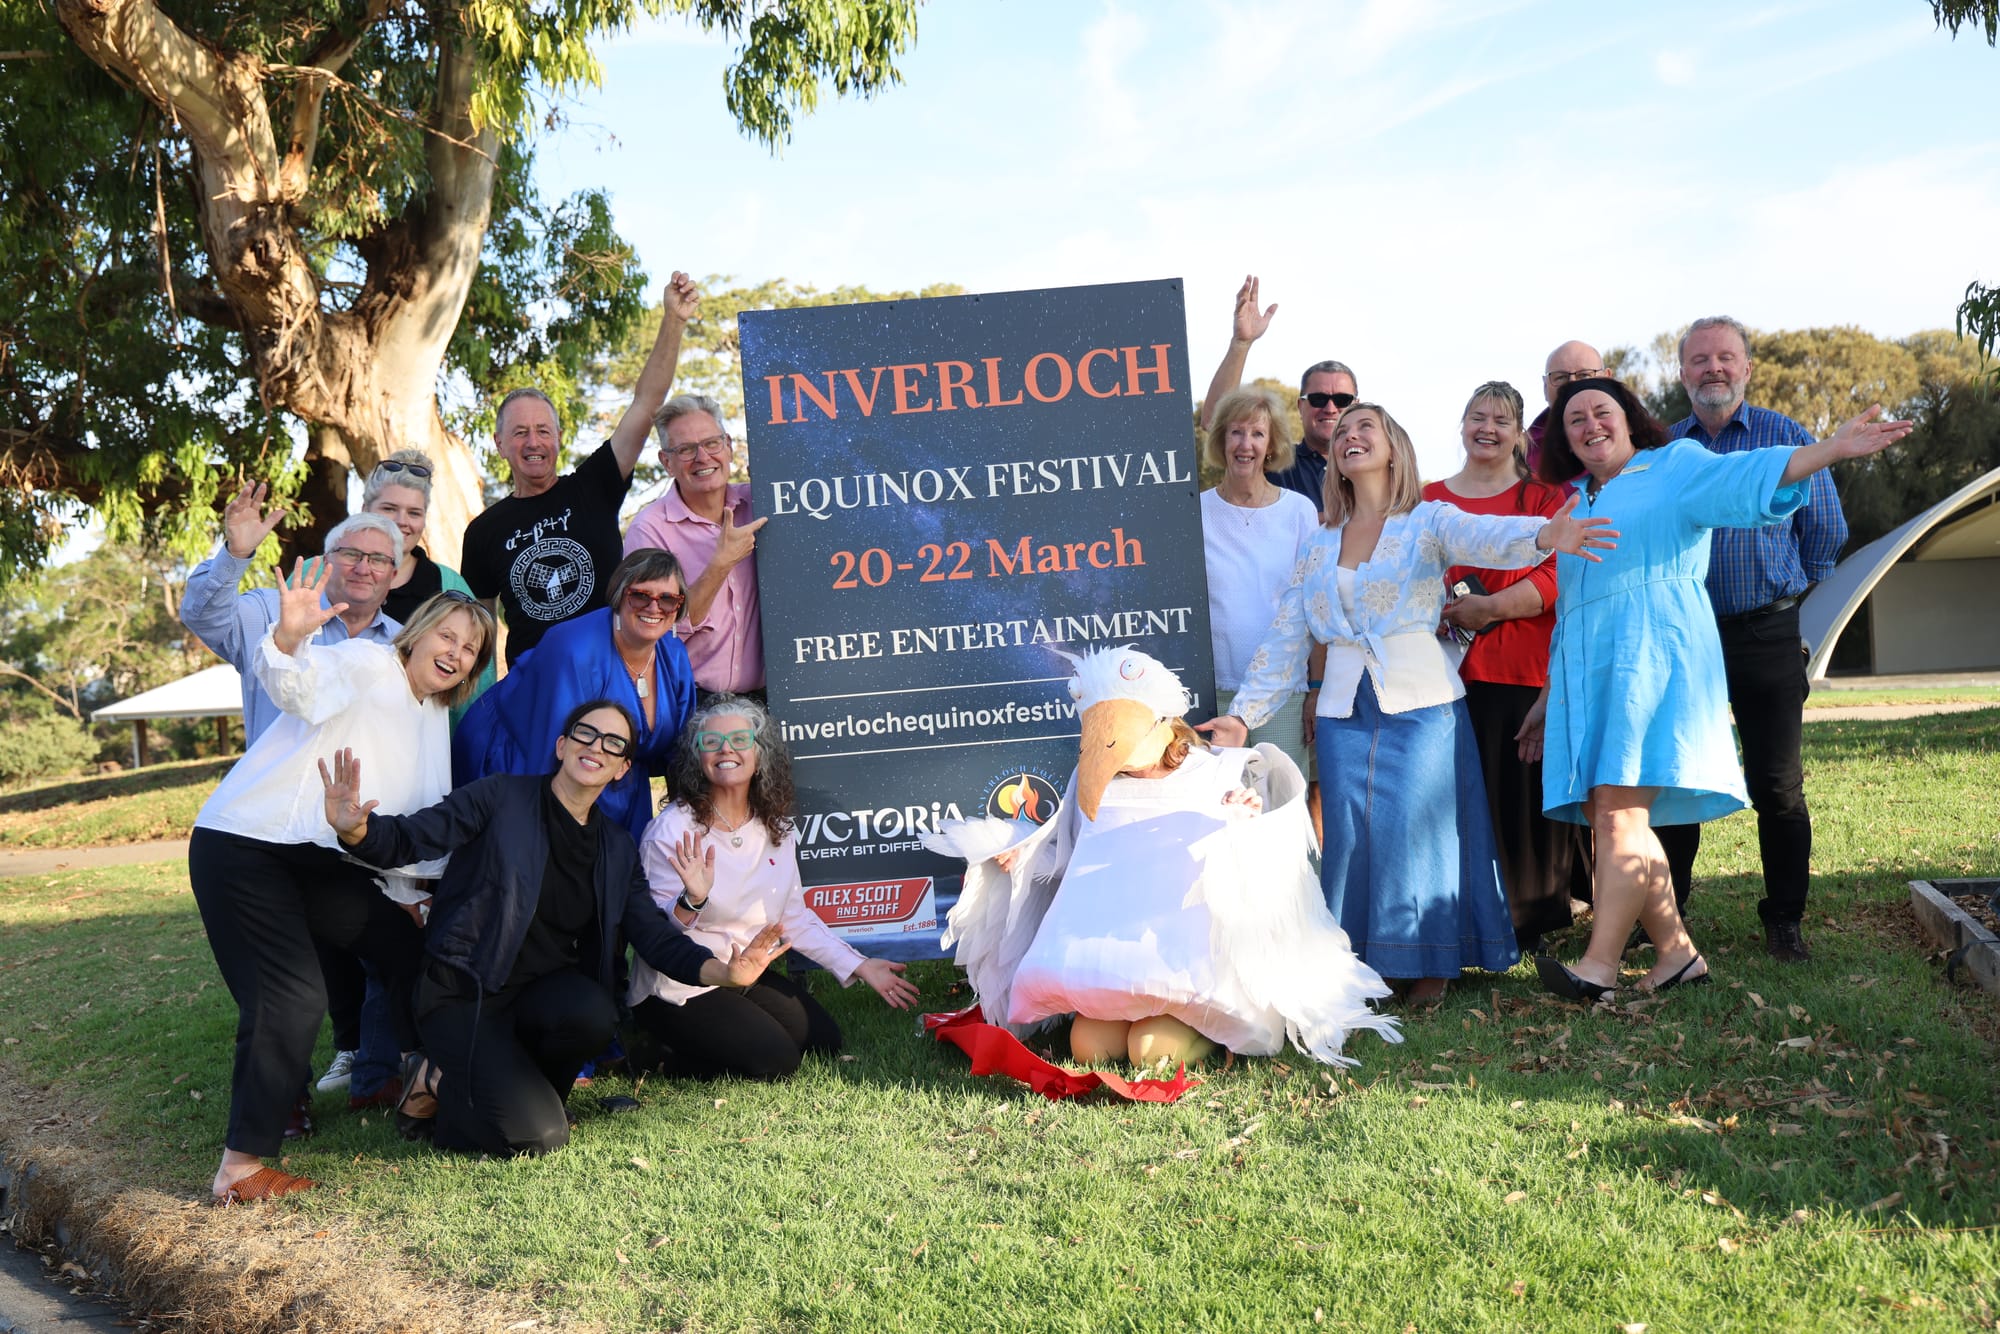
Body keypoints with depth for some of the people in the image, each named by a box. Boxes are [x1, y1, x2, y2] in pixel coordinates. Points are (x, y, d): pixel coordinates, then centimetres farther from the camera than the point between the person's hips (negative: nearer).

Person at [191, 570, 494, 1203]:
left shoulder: (436, 716, 16)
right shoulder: (366, 664, -9)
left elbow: (429, 817, 22)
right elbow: (295, 684, -31)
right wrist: (288, 638, -51)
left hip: (320, 859, 9)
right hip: (242, 846, -8)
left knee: (411, 947, 8)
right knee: (292, 997, -18)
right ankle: (240, 1169, -11)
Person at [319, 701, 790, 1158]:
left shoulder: (618, 848, 9)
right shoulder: (503, 797, -4)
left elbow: (655, 935, 3)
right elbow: (409, 839, -12)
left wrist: (723, 971, -16)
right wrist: (355, 829, -35)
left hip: (542, 990, 5)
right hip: (464, 989, -4)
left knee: (593, 1012, -32)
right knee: (537, 1136, -21)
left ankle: (511, 1084, 1)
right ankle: (440, 1083, 10)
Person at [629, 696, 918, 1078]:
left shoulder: (777, 829, 1)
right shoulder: (671, 831, -18)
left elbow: (794, 917, 8)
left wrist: (859, 965, 3)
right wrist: (692, 901, -41)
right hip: (681, 989, -7)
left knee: (824, 1041, 2)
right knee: (776, 1061, -18)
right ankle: (684, 1062, 7)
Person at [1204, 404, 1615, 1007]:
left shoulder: (1429, 521, 1)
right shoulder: (1320, 544, 13)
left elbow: (1484, 536, -22)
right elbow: (1286, 637, 14)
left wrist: (1541, 535, -43)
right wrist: (1244, 713, 8)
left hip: (1421, 705, -3)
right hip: (1345, 712, 4)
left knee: (1417, 832, -3)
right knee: (1351, 838, 1)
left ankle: (1429, 963, 14)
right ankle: (1360, 965, 14)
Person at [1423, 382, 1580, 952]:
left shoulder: (1544, 496, 9)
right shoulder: (1428, 500, 15)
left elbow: (1555, 576, -3)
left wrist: (1488, 608, -14)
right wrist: (1437, 613, -7)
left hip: (1527, 670, -1)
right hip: (1451, 671, 2)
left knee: (1523, 793, -2)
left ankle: (1526, 923, 9)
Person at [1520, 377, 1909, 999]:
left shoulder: (1674, 466, 7)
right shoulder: (1576, 507, 24)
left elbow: (1744, 476, -11)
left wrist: (1832, 448, -27)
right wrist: (1550, 698, 25)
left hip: (1651, 655, -7)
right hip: (1586, 671, 7)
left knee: (1618, 810, -17)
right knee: (1607, 820, 1)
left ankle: (1599, 965, -18)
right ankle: (1676, 953, 10)